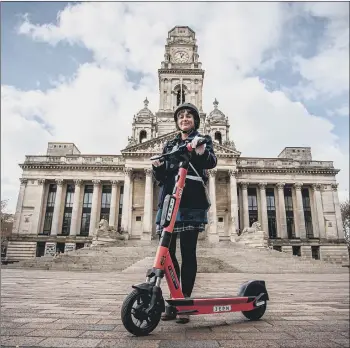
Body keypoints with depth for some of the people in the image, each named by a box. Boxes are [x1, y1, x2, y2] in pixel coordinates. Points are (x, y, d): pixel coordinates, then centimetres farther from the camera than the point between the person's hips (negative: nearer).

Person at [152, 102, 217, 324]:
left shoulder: (203, 139, 11)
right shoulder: (170, 145, 23)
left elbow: (212, 162, -11)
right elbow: (161, 177, 19)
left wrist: (201, 152, -32)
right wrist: (158, 167, -3)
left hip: (192, 202, -4)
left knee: (188, 252, -3)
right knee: (167, 252, 2)